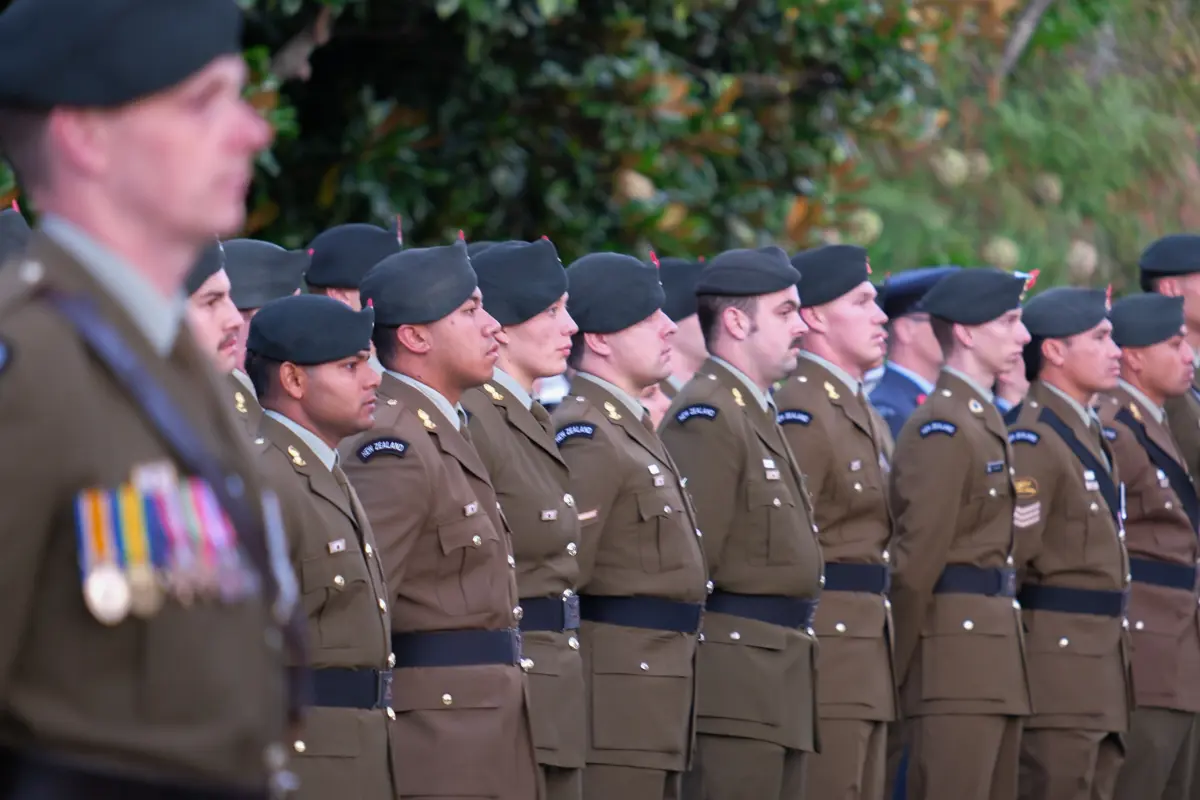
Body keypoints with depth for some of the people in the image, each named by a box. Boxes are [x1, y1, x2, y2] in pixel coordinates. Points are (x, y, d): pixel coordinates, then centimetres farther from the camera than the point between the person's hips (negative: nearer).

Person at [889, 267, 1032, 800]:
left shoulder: (984, 421, 18)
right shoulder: (940, 429, -13)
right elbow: (917, 559, -15)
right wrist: (899, 668, -11)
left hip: (995, 656, 10)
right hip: (955, 656, -10)